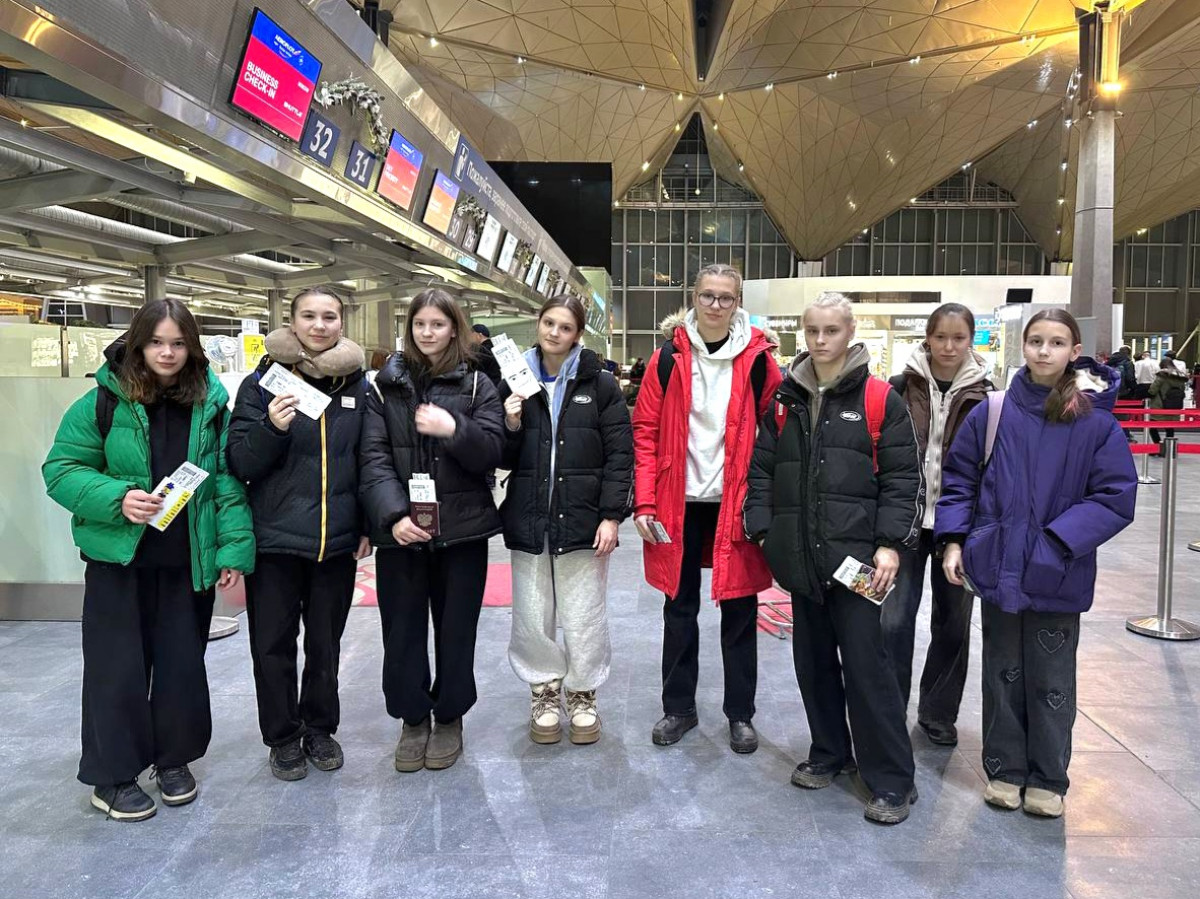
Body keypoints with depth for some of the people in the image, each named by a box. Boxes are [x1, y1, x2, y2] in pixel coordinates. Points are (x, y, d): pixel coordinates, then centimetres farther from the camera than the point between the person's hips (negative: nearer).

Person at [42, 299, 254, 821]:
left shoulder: (210, 406, 0)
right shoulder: (103, 401, -7)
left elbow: (228, 483, 0)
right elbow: (61, 470, -4)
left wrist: (234, 549, -7)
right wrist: (117, 499, -21)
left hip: (189, 562, 2)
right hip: (120, 560, -2)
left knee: (182, 663, 12)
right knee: (117, 667, 7)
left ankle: (173, 758, 33)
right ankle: (111, 776, 25)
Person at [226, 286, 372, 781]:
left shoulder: (356, 383, 5)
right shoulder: (262, 382, -3)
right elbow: (240, 464, -6)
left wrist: (368, 527, 5)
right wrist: (271, 428, -24)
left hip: (338, 540, 2)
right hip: (275, 540, -2)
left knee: (326, 643, 14)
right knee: (274, 644, 8)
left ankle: (320, 729, 33)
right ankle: (283, 736, 27)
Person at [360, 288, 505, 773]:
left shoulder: (476, 384, 4)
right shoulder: (386, 386, 5)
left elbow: (491, 452, -5)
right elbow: (373, 458, -5)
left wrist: (454, 429, -24)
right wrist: (393, 514, -19)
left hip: (462, 528, -1)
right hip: (400, 530, 1)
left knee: (456, 628, 10)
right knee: (402, 629, 8)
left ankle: (449, 717, 29)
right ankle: (412, 718, 27)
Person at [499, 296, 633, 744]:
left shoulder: (600, 385, 1)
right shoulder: (515, 382, 7)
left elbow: (619, 454, -2)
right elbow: (504, 459, 11)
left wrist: (611, 515, -9)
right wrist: (510, 427, -10)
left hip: (583, 519, -2)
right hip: (529, 520, 2)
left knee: (585, 620, 6)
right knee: (532, 619, 9)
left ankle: (582, 695, 27)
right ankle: (544, 693, 30)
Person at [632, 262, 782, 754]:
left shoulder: (756, 359, -3)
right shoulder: (668, 357, -1)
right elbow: (646, 431, -1)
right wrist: (645, 502, -7)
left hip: (737, 505, -1)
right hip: (679, 505, 1)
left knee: (739, 611, 9)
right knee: (680, 607, 13)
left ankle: (740, 713, 25)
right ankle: (678, 707, 28)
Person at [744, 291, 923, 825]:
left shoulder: (880, 399, -1)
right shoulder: (785, 400, 11)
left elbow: (902, 477, -3)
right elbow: (761, 469, 13)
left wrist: (891, 543, -11)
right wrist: (762, 529, 3)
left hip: (857, 555, -4)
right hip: (802, 557, 5)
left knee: (865, 664, -3)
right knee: (813, 659, 14)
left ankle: (892, 780, 11)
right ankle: (829, 755, 32)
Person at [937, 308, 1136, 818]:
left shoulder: (1097, 423, -7)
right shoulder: (991, 413, -3)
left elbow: (1116, 498, -8)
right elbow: (958, 479, 4)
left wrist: (1057, 540, -17)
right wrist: (954, 539, -3)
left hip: (1058, 577, -1)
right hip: (997, 568, 2)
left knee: (1051, 680, 12)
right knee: (1003, 674, 15)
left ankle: (1048, 779, 30)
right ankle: (1005, 770, 31)